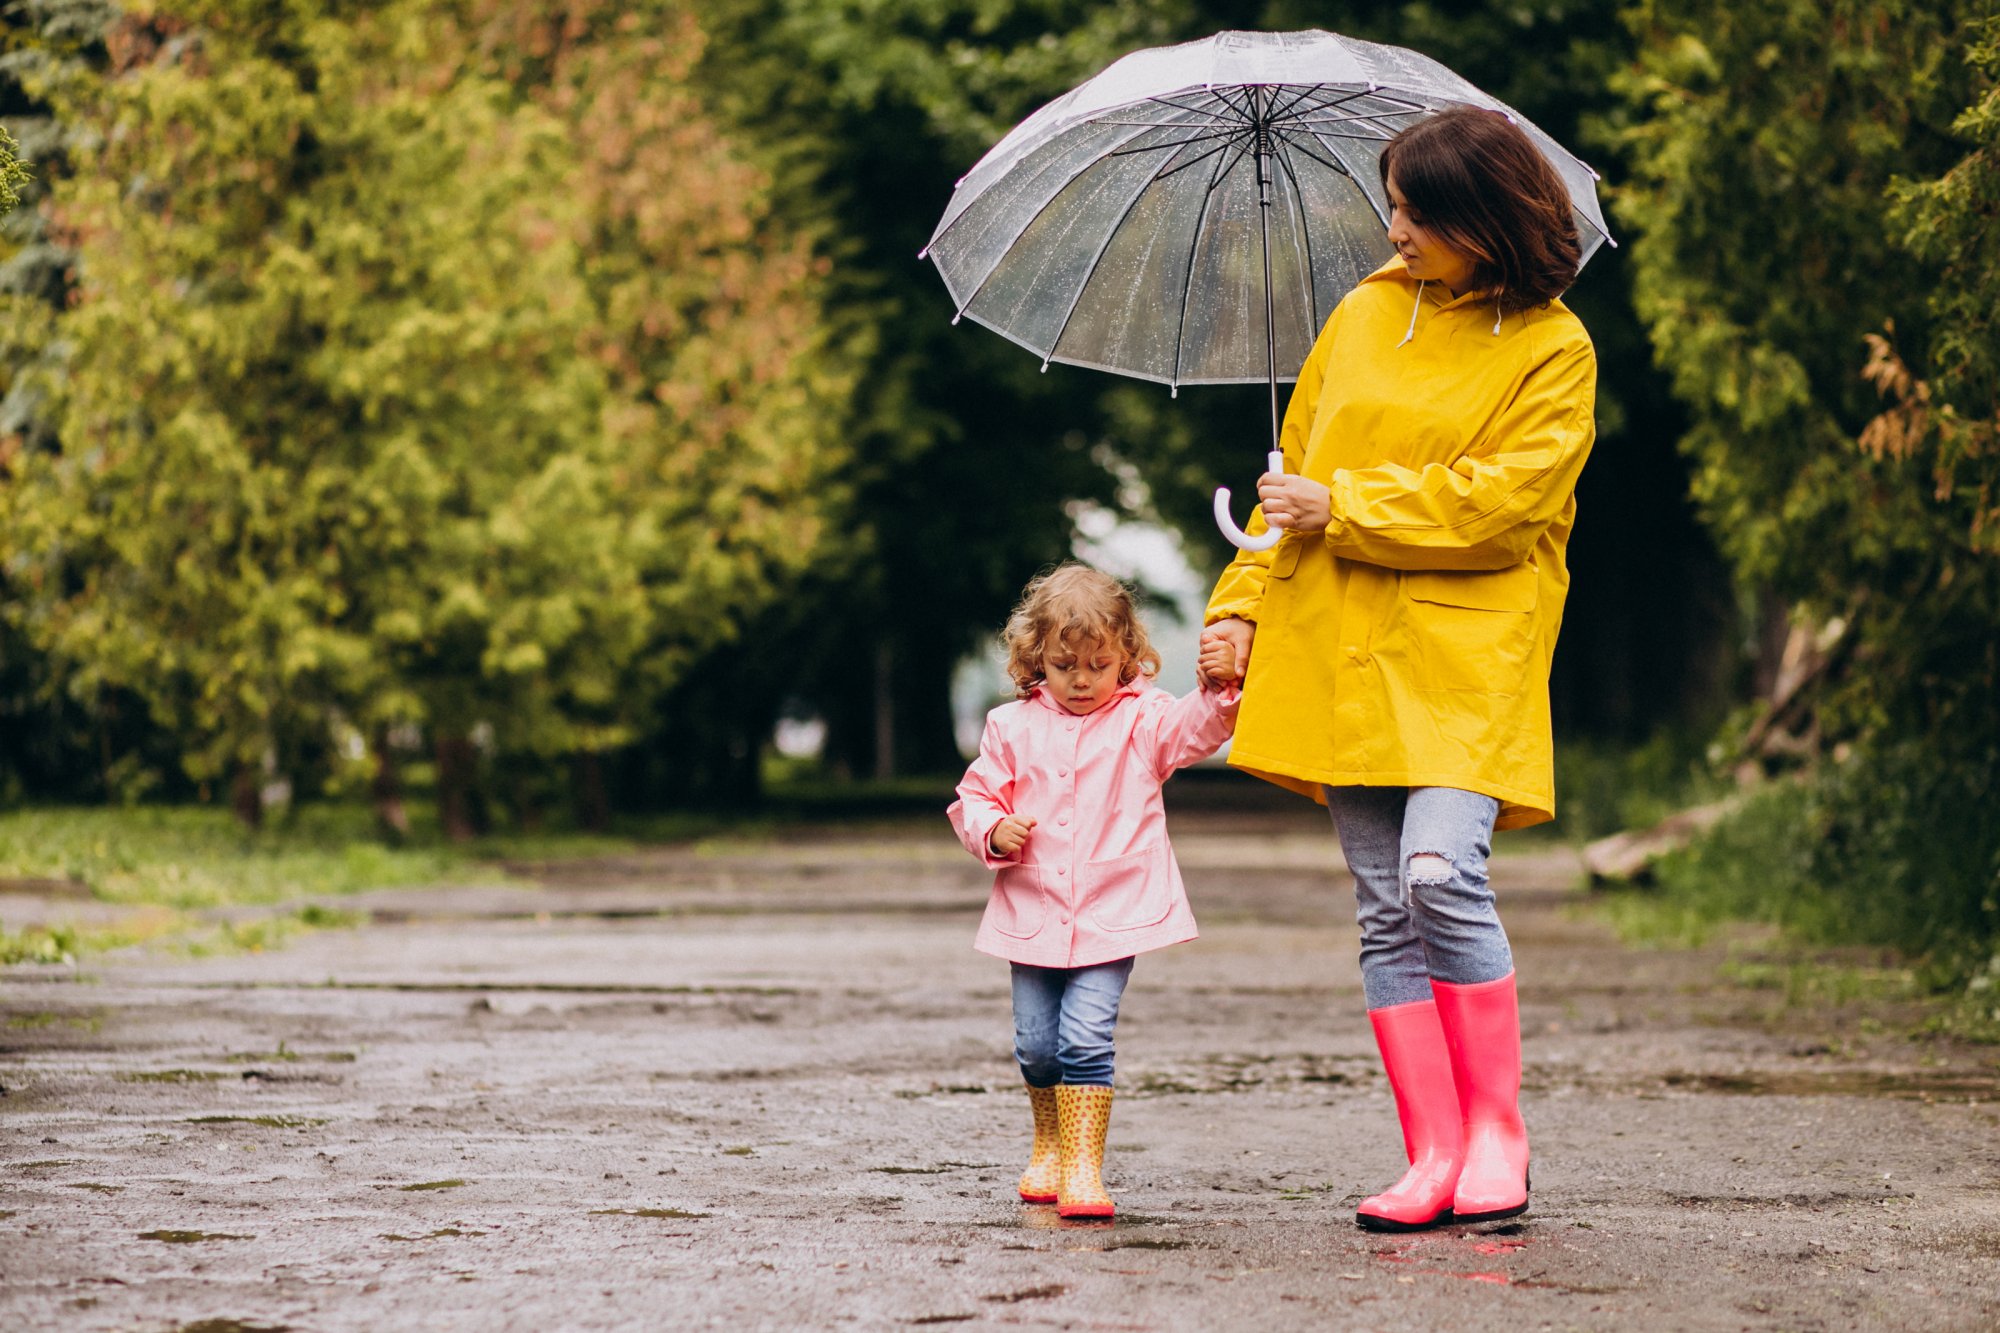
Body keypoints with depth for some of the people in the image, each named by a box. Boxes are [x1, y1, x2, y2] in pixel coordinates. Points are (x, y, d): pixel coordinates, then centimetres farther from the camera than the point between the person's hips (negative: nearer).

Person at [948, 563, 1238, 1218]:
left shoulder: (1141, 720, 1)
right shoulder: (1012, 728, 6)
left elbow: (1196, 729, -15)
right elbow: (974, 798, 10)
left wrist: (1218, 688, -35)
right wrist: (994, 831, -11)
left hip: (1112, 916, -3)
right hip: (1033, 913, 3)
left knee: (1085, 1038, -14)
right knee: (1036, 1045, 10)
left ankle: (1084, 1168, -9)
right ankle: (1049, 1146, 34)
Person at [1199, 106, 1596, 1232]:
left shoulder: (1553, 350, -1)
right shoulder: (1364, 315, 14)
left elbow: (1496, 503, -11)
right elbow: (1299, 465, 18)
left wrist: (1341, 509, -9)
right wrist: (1245, 599, 9)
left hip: (1468, 648, -5)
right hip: (1346, 646, 5)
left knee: (1440, 873, -20)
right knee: (1387, 912, 1)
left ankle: (1497, 1130, -6)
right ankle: (1433, 1154, 4)